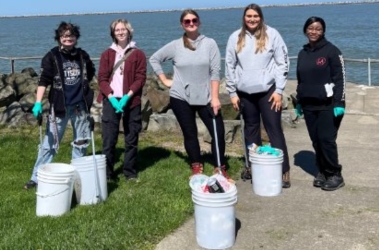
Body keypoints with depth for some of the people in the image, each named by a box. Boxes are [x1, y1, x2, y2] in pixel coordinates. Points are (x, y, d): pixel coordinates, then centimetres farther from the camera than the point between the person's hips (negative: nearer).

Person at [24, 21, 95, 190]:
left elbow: (90, 73, 23)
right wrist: (38, 103, -23)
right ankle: (37, 177, 5)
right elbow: (43, 81, -14)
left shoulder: (82, 55, 5)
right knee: (49, 143, -2)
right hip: (59, 107, -4)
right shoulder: (52, 56, -6)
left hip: (80, 106, 4)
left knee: (81, 143, 12)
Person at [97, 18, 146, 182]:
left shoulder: (138, 54, 4)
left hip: (131, 101, -1)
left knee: (131, 139, 5)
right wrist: (111, 97, -13)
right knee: (109, 139, -1)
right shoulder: (107, 54, 9)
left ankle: (130, 172, 16)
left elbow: (141, 78, -3)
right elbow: (102, 78, 2)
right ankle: (108, 173, 8)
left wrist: (127, 96, -15)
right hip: (111, 100, 1)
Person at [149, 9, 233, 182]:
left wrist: (215, 97, -11)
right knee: (190, 134, 9)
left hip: (205, 98, 0)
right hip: (180, 98, 1)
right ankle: (196, 169, 24)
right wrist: (165, 80, 5)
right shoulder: (175, 46, 1)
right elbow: (154, 59, 12)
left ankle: (220, 169, 9)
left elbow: (215, 72, -5)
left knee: (218, 132, -5)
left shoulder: (209, 43, -2)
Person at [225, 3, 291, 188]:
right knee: (251, 130, 13)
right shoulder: (235, 38, 3)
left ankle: (284, 171, 0)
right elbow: (230, 66, 7)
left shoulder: (272, 34, -4)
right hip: (245, 92, 3)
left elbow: (282, 63, -3)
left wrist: (279, 90, -8)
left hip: (268, 90, -3)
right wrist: (232, 93, 4)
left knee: (274, 130, -3)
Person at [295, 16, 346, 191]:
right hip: (309, 105, 6)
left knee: (326, 139, -7)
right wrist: (299, 102, 16)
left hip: (328, 105, -6)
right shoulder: (303, 53, 12)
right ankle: (322, 172, 19)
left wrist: (339, 103, -16)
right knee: (316, 141, 8)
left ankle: (335, 175, 6)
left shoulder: (331, 50, -6)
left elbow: (340, 78, -10)